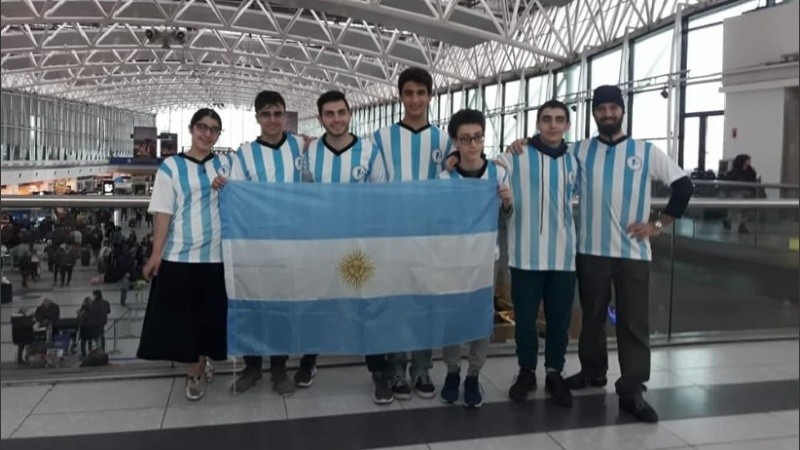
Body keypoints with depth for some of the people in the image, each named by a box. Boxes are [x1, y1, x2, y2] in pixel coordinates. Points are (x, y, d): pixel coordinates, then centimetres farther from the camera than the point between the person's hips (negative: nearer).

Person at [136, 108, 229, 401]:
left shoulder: (225, 165, 9)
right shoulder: (171, 166, 1)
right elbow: (163, 213, -4)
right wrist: (156, 253, -9)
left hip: (215, 254, 2)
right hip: (179, 255, -2)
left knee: (209, 316, 8)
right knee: (182, 316, 4)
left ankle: (196, 372, 26)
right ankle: (198, 368, 24)